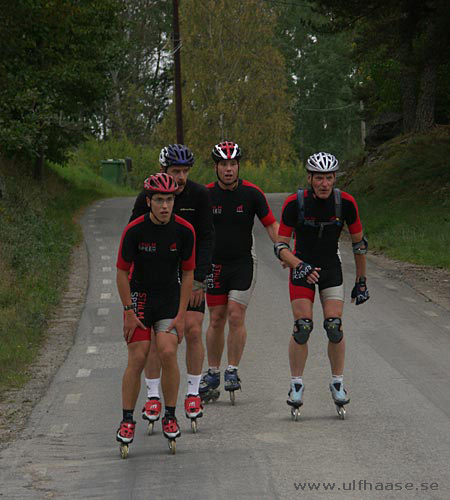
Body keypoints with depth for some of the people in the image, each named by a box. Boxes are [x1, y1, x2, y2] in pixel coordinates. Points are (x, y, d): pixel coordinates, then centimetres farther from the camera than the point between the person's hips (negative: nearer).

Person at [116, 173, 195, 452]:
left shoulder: (184, 231, -11)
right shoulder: (135, 230, -15)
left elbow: (188, 274, -3)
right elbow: (122, 273, -7)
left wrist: (181, 315, -7)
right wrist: (129, 312, -10)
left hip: (170, 298, 1)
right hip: (139, 297, -1)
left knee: (168, 353, -16)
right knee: (138, 359, -8)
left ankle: (170, 416, -1)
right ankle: (128, 420, 5)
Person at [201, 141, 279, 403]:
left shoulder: (251, 193, -8)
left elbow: (271, 224, -3)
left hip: (243, 262, -2)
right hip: (215, 264, 2)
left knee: (236, 316, -11)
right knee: (216, 320, 4)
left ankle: (233, 371, 1)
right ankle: (213, 373, 16)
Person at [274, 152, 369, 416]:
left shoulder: (345, 203, -16)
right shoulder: (295, 203, -20)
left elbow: (359, 243, -2)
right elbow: (281, 246, -14)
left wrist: (362, 281, 2)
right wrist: (300, 266, -32)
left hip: (331, 267, 1)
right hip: (302, 267, -1)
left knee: (334, 327, -9)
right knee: (303, 327, -12)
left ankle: (338, 383, 7)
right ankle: (296, 384, 2)